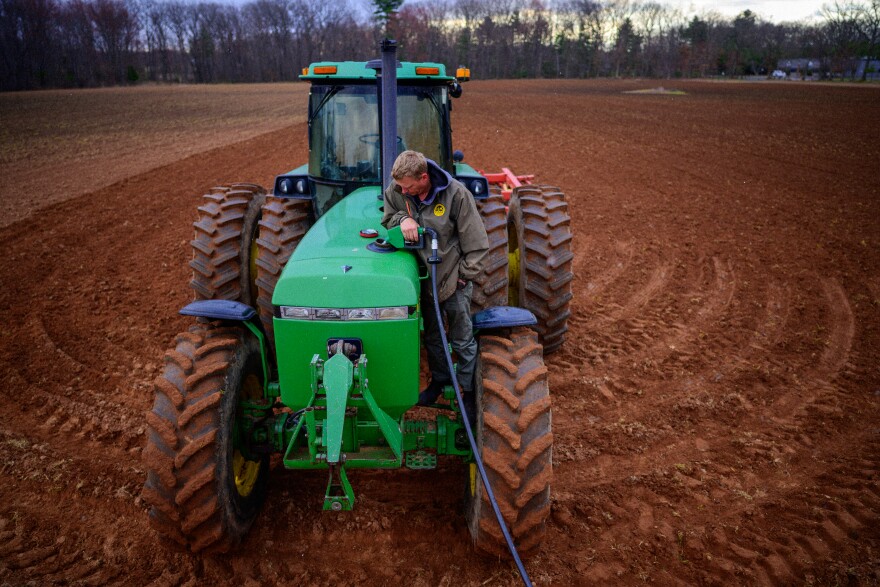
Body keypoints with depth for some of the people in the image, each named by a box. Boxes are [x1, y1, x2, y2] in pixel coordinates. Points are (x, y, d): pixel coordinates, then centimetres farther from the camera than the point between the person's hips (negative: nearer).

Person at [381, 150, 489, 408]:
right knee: (431, 334, 21)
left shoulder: (456, 194, -23)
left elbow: (477, 245, -15)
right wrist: (402, 219, -20)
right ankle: (440, 379, 42)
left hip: (453, 278, -4)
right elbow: (387, 219, 3)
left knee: (462, 340, 7)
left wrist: (462, 276, -12)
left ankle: (469, 390, 25)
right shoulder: (396, 190, -12)